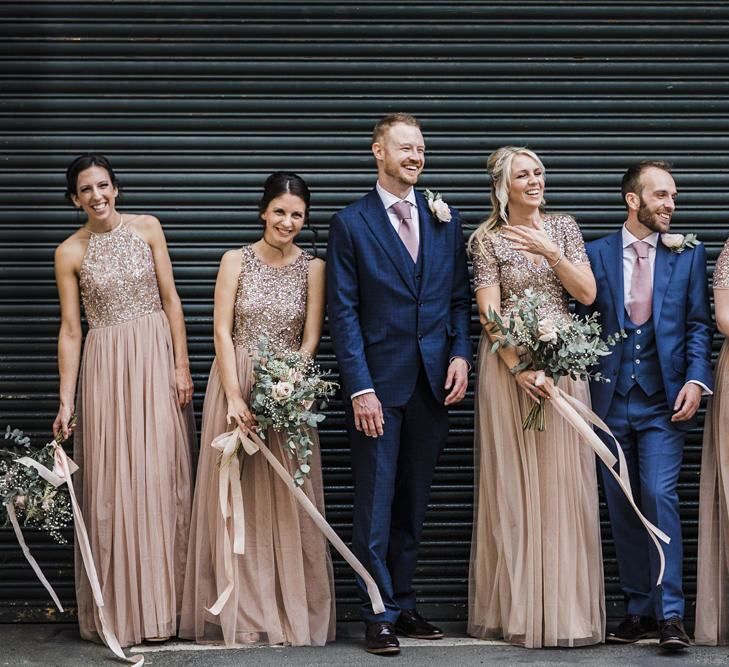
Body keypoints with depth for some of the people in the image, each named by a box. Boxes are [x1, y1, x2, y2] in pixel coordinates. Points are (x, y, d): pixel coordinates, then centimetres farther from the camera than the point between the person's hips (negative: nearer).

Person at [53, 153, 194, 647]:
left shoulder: (147, 228, 4)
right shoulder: (70, 253, 2)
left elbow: (171, 299, 4)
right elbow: (70, 330, 2)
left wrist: (182, 365, -4)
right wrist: (66, 400, -2)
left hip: (156, 360, 0)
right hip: (104, 366, 0)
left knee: (162, 477, -1)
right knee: (111, 485, 0)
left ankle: (164, 603, 7)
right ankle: (120, 611, 7)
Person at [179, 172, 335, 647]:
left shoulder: (313, 268, 2)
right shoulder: (237, 261, 1)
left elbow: (310, 338, -1)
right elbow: (223, 332, -4)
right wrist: (235, 396, -14)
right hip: (235, 383, 0)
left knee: (287, 498, 0)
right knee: (236, 497, 1)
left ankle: (291, 612, 6)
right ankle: (241, 613, 6)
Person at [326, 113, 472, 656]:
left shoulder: (445, 220, 11)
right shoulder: (351, 223, -1)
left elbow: (459, 298, 13)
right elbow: (344, 312, -5)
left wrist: (460, 354, -3)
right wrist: (360, 388, -12)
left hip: (432, 383, 4)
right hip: (380, 383, -4)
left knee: (413, 503, 10)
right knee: (376, 504, -1)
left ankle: (405, 604, 19)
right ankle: (380, 615, 4)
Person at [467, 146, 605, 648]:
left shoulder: (563, 227, 10)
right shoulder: (487, 239, 1)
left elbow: (587, 294, 3)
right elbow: (489, 313, -6)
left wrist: (550, 252, -11)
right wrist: (519, 369, -16)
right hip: (509, 362, -2)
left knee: (563, 482, 0)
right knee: (512, 485, -1)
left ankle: (564, 606, 5)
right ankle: (515, 608, 4)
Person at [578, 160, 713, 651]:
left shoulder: (688, 254, 5)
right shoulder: (596, 254, 6)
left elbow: (699, 325, 4)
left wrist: (696, 380, -10)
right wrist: (580, 384, 0)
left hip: (664, 400, -2)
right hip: (611, 400, 2)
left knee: (660, 496, -13)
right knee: (622, 507, 6)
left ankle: (671, 614, -12)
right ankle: (639, 609, 14)